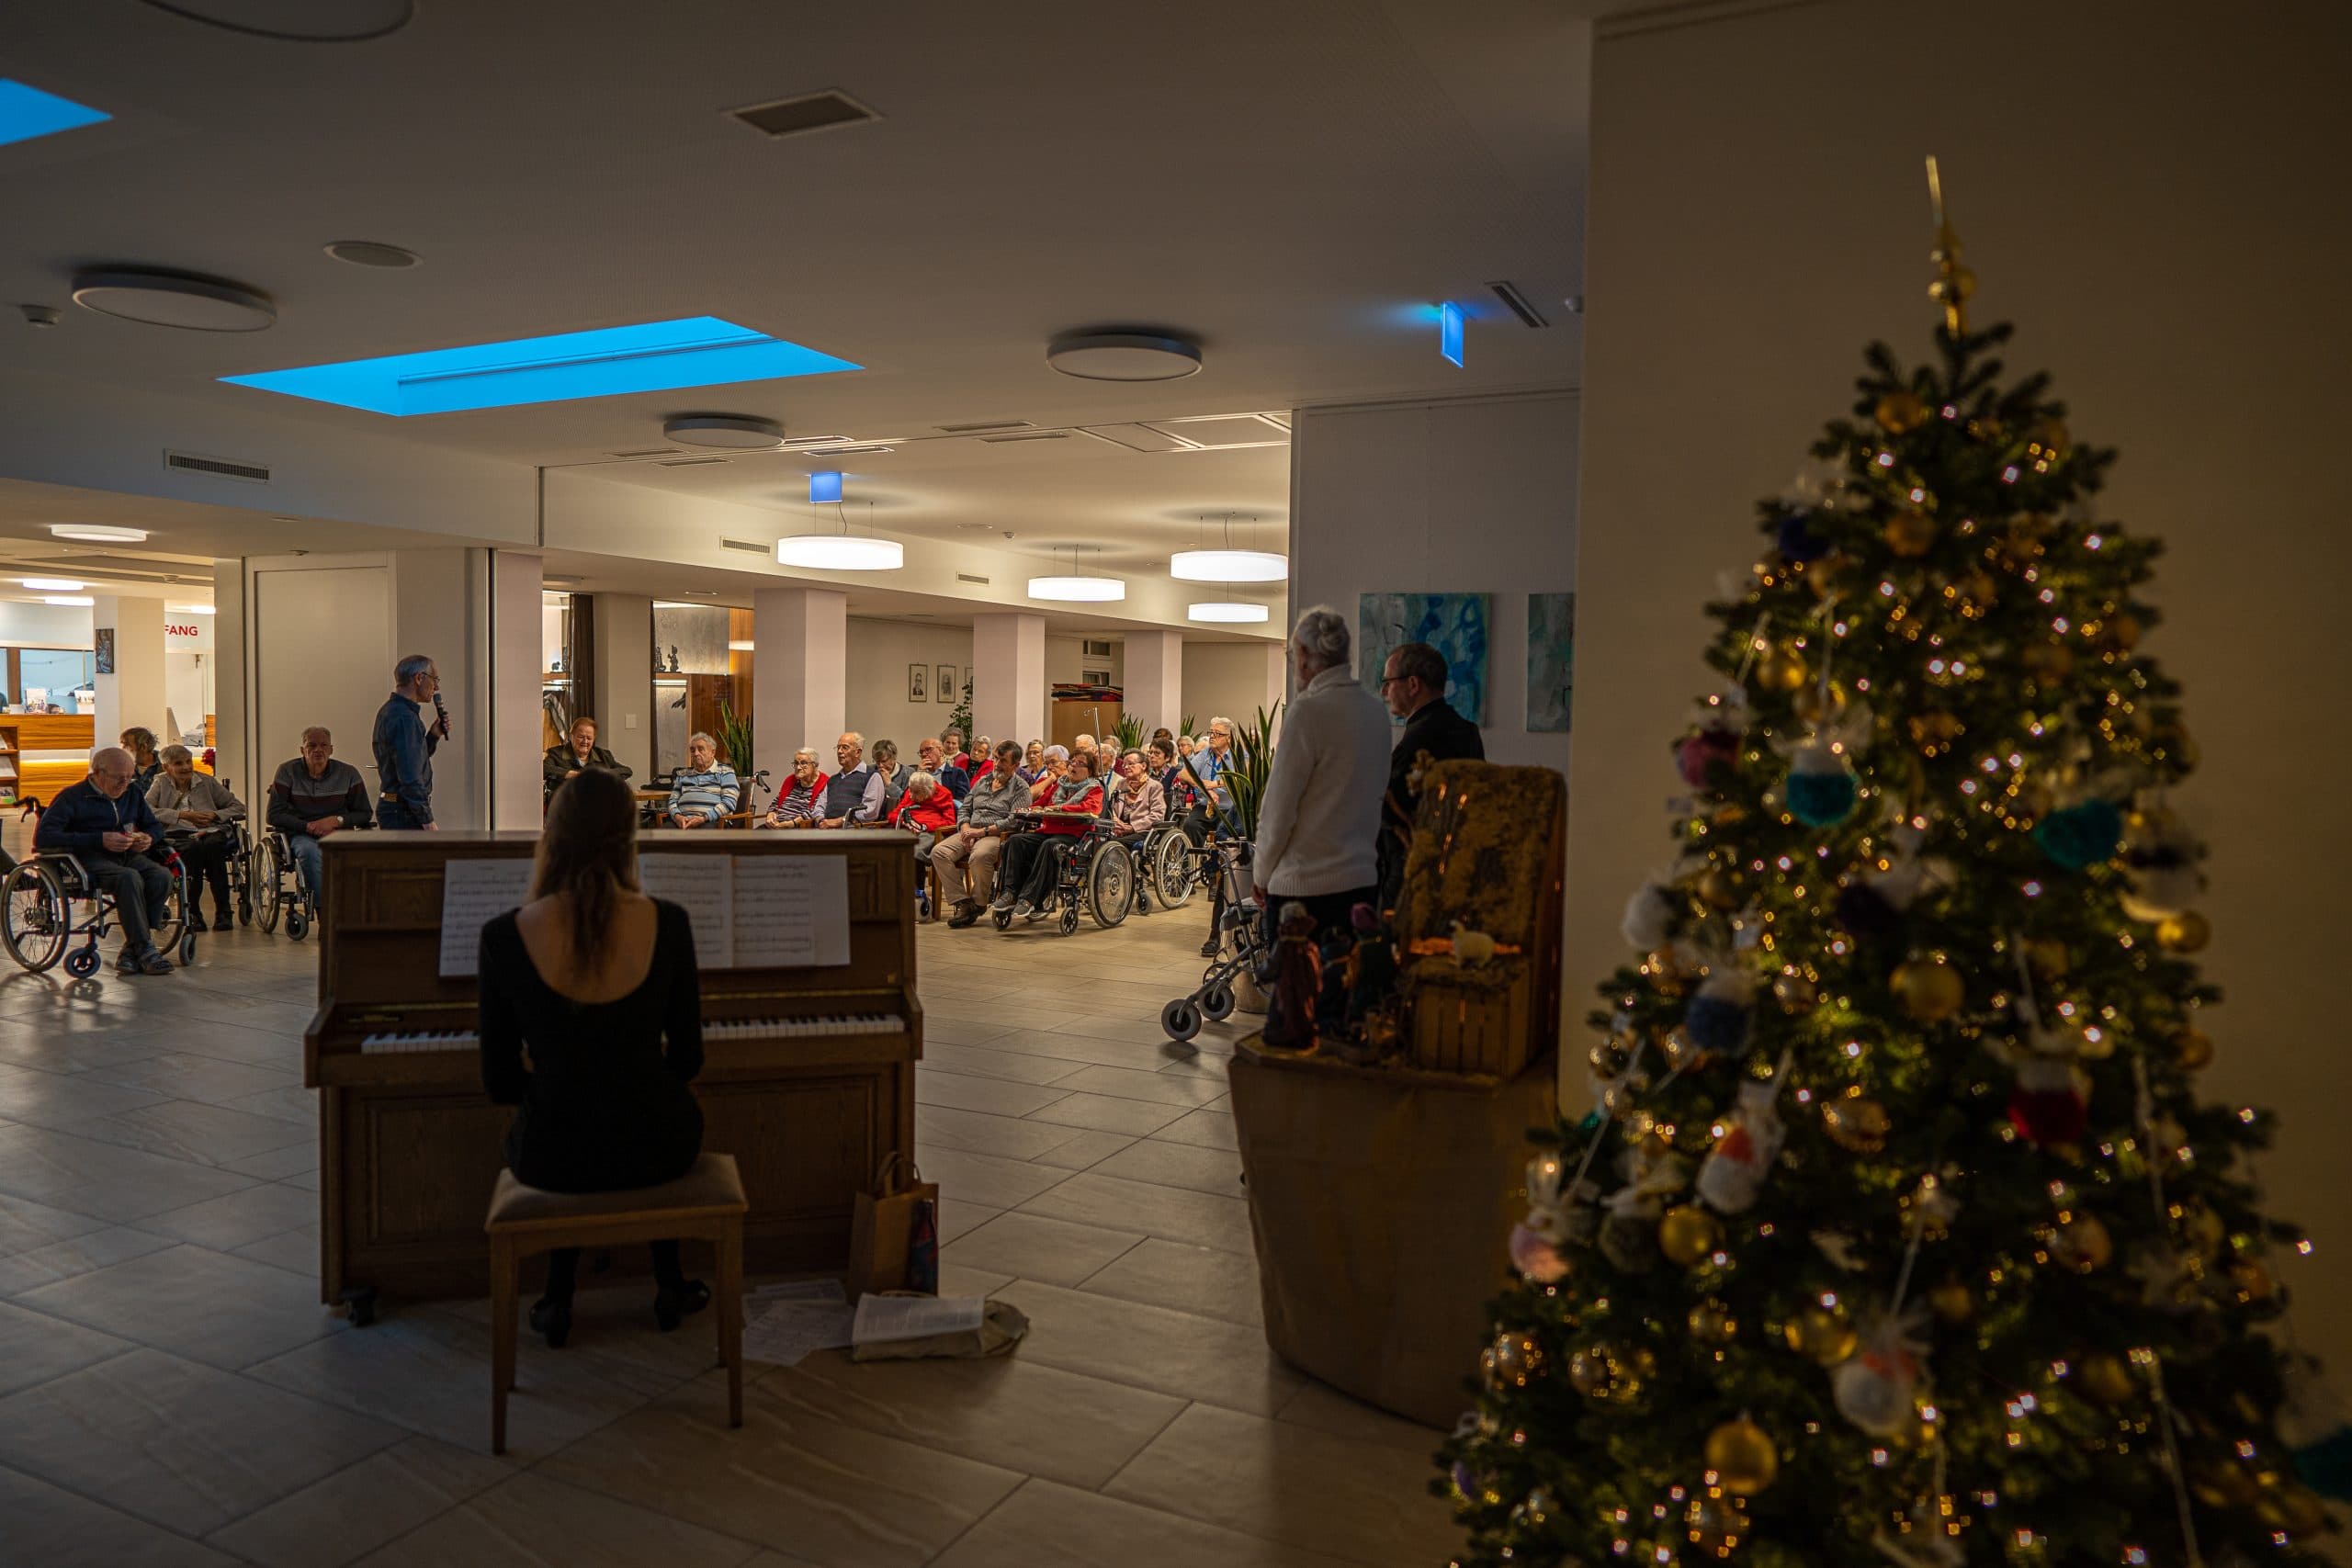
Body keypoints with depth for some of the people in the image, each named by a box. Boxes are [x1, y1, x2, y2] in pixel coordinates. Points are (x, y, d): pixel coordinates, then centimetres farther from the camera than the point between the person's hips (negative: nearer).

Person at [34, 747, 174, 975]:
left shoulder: (132, 795, 19)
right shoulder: (72, 797, 0)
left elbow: (156, 826, 30)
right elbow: (43, 837, -12)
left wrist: (149, 838, 2)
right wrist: (100, 840, -19)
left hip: (128, 856, 5)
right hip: (89, 860, -5)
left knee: (162, 876, -29)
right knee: (129, 877, -38)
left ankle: (131, 950, -23)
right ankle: (144, 949, -35)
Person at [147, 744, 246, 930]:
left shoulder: (207, 781, 20)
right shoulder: (161, 783, 16)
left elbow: (239, 807, 18)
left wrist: (215, 815, -1)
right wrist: (183, 815, -9)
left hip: (211, 831, 1)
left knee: (212, 845, -36)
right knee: (192, 848, -37)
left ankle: (223, 911, -30)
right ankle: (192, 912, -27)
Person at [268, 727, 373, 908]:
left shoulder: (348, 773, 7)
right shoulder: (287, 771, 4)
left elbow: (364, 814, 10)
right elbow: (274, 815, 0)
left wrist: (336, 821, -8)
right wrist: (310, 827, -11)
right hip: (300, 835, -1)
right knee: (309, 852, -37)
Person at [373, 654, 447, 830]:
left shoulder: (390, 711, 16)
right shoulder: (404, 718, -17)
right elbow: (410, 777, -22)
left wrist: (433, 735, 10)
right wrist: (428, 820, -19)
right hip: (404, 814, -11)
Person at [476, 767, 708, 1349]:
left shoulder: (504, 936, -13)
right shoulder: (667, 923, -12)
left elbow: (501, 1082, -4)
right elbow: (687, 1059, -2)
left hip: (550, 1160, 0)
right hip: (654, 1150, 0)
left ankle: (559, 1302, 35)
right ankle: (669, 1286, 43)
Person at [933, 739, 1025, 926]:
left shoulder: (1020, 788, 2)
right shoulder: (982, 781, 22)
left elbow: (1014, 820, -12)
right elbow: (965, 809, 21)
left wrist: (982, 831, -16)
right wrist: (965, 829, -1)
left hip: (998, 835, -6)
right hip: (971, 832, 6)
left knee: (979, 856, -39)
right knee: (938, 852, -20)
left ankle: (978, 904, -15)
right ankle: (962, 903, -20)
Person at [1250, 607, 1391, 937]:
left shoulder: (1308, 711, -13)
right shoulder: (1375, 709, 8)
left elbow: (1278, 807, -10)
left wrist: (1261, 873, 3)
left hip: (1306, 885, -7)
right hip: (1365, 878, 7)